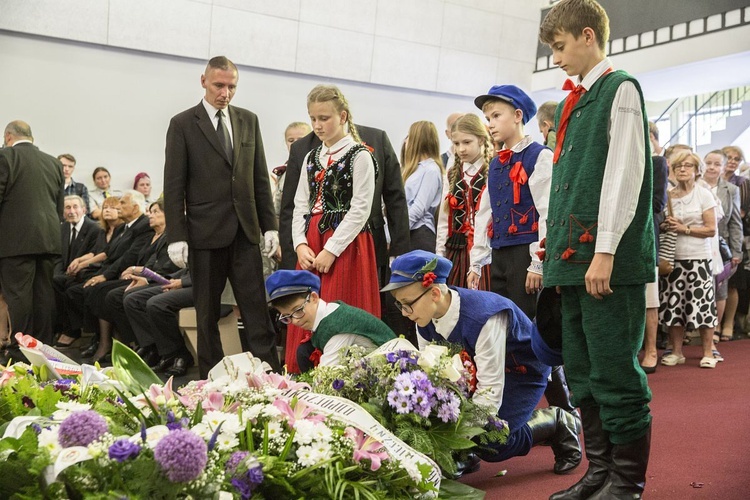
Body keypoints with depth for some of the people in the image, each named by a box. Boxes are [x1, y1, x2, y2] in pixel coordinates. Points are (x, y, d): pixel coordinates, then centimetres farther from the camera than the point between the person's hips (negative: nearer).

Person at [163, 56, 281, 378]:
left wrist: (269, 225, 7)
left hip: (246, 230, 3)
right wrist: (176, 236, -10)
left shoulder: (249, 120, 11)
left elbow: (260, 178, 12)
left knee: (257, 310, 1)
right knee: (208, 313, 7)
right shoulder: (183, 124, 0)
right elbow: (174, 185, -3)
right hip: (206, 231, -3)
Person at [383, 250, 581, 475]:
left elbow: (490, 391, -36)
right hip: (476, 367, 6)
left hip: (522, 371, -6)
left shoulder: (483, 318, -38)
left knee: (491, 445, -22)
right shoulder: (425, 321, -16)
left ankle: (555, 422, 2)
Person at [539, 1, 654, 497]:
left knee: (615, 372, -4)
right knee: (583, 373, 12)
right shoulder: (574, 101, 20)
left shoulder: (620, 88, -3)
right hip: (574, 258, 9)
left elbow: (624, 173, -13)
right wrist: (557, 249, 15)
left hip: (610, 260, -9)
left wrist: (605, 251, -18)